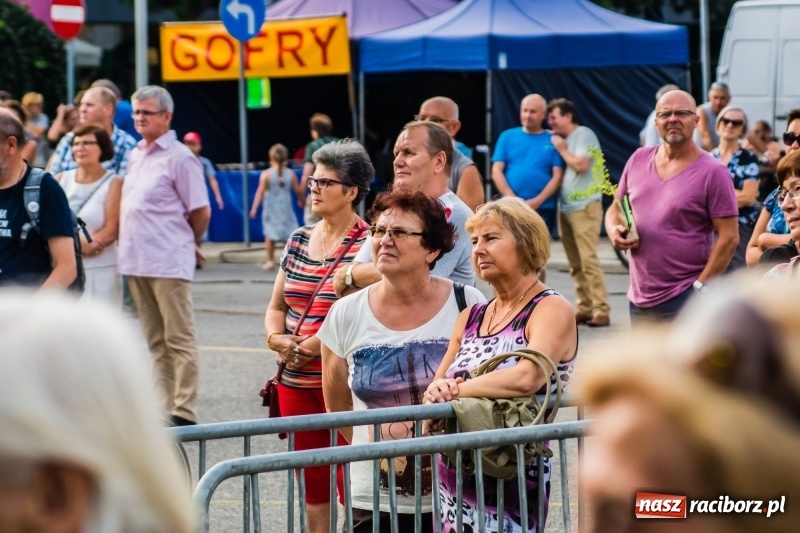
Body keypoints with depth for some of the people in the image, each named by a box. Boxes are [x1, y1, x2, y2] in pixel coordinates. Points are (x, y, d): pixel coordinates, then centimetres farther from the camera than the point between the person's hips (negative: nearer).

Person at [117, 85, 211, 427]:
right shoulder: (135, 155, 15)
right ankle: (166, 408, 18)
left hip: (168, 262, -8)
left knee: (179, 340, -4)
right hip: (136, 261, 8)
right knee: (156, 341, 12)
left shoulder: (179, 157, -8)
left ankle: (184, 413, -4)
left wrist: (187, 244, 5)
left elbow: (201, 212, -8)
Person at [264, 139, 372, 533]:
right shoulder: (299, 239, 13)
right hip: (296, 383, 6)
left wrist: (316, 345, -17)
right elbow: (276, 306, 18)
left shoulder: (366, 245, -7)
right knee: (312, 486, 12)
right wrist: (276, 338, -2)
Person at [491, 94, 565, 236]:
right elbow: (496, 172, 3)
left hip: (543, 209, 0)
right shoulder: (508, 136, 8)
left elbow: (557, 176, 0)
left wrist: (537, 201, -12)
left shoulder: (553, 141, 5)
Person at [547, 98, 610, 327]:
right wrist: (558, 148, 10)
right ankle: (584, 308, 11)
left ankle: (601, 310, -14)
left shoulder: (584, 135, -5)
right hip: (565, 207, 8)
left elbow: (581, 164, -16)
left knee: (588, 259, -13)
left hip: (584, 206, -8)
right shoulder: (560, 139, 17)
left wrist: (562, 149, -3)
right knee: (575, 263, 7)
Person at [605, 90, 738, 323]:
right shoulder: (638, 160, 9)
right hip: (639, 299, 6)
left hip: (684, 300, -6)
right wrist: (614, 230, -3)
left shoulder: (712, 172, -8)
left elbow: (729, 238, -10)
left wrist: (700, 288, -15)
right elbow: (616, 209, 20)